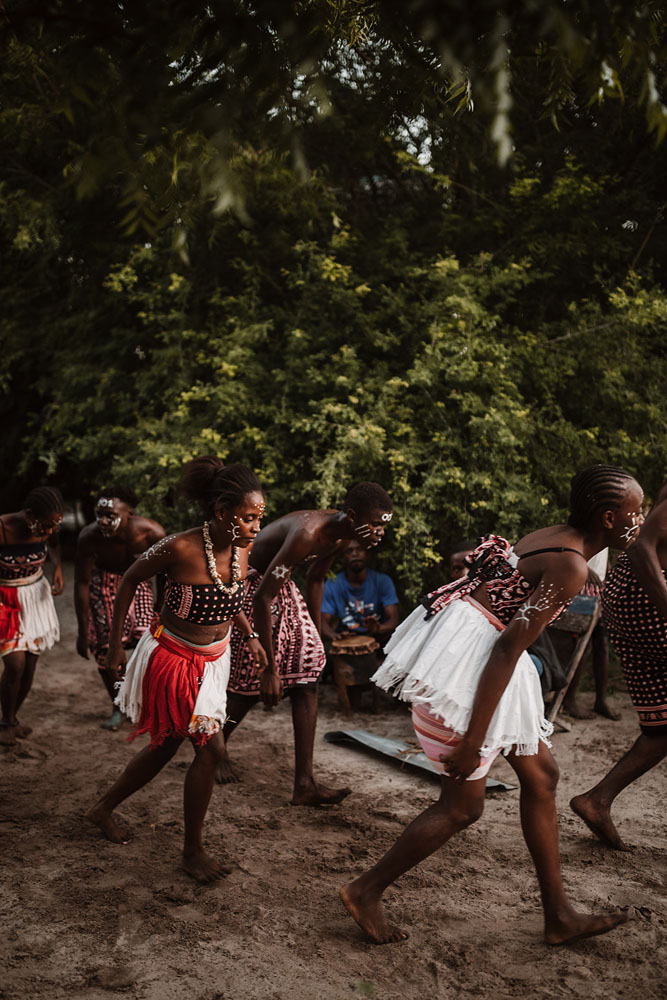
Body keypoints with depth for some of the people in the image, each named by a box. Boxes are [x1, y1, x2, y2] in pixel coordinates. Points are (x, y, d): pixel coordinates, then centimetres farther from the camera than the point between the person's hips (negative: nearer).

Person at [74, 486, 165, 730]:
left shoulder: (151, 533, -32)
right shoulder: (89, 537, -31)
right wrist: (83, 631, -15)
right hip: (104, 583, 0)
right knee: (105, 646, -3)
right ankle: (118, 707, 18)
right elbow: (82, 583, -19)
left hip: (137, 580, 0)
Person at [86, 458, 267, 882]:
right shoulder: (180, 548, -27)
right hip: (171, 658, -7)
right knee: (211, 747, -6)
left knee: (166, 747, 17)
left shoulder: (242, 548, -10)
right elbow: (130, 580, -10)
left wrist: (250, 635, 5)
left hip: (212, 660, 7)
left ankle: (104, 808, 41)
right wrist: (115, 643, -6)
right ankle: (193, 851, 14)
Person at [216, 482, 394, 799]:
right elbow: (263, 599, -34)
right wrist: (269, 668, -30)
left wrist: (315, 634, 21)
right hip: (246, 584, -8)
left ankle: (305, 784, 0)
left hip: (280, 584, 8)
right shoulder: (307, 533, -35)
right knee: (252, 683, -2)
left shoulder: (339, 535, -7)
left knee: (307, 676, -2)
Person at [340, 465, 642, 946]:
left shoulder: (548, 537, 9)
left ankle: (559, 916, 27)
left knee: (541, 774, 16)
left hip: (475, 655, 11)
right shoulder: (570, 567, -19)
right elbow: (510, 647, -24)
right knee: (463, 805, 1)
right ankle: (366, 891, 17)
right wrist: (473, 737, -22)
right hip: (466, 657, -11)